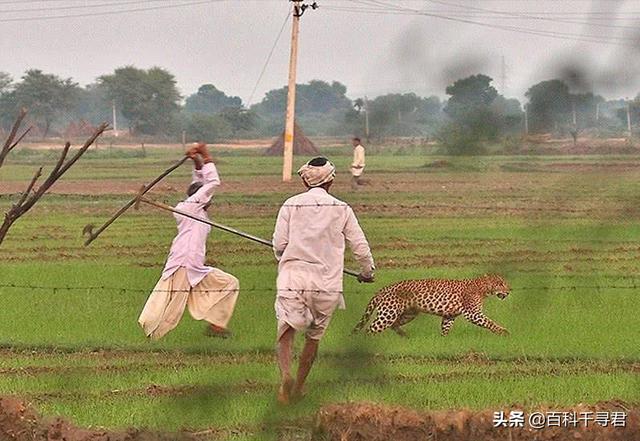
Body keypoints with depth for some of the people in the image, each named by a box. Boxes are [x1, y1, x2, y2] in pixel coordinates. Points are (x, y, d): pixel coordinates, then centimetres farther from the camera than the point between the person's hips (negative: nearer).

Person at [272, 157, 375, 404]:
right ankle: (299, 386, 26)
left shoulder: (291, 205, 2)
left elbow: (279, 244, 0)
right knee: (314, 337, 19)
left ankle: (285, 373, -32)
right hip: (327, 282, 1)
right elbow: (360, 246, 6)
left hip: (293, 277, -1)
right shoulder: (341, 209, 4)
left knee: (286, 331, -4)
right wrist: (367, 272, 25)